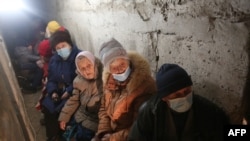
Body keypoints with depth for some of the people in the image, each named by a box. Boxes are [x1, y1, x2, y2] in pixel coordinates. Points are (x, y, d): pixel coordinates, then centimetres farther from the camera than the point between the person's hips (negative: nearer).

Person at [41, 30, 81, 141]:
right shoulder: (54, 60, 7)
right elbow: (51, 79, 11)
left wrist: (69, 91, -25)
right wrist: (53, 92, -7)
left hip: (74, 93, -7)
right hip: (58, 91, 7)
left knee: (61, 110, -22)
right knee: (47, 107, -1)